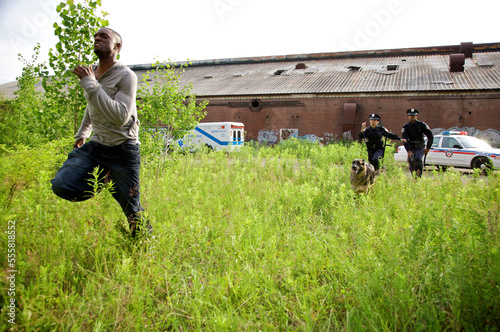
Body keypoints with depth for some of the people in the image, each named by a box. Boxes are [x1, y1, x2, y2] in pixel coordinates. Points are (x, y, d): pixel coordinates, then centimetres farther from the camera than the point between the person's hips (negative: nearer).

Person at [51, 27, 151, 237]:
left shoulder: (126, 76, -14)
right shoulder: (89, 73, 7)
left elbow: (121, 116, -28)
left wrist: (91, 84, -27)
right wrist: (82, 132, 34)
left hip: (123, 149, -6)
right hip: (96, 146, 6)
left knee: (132, 210, 1)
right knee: (61, 185, -14)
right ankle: (105, 180, 12)